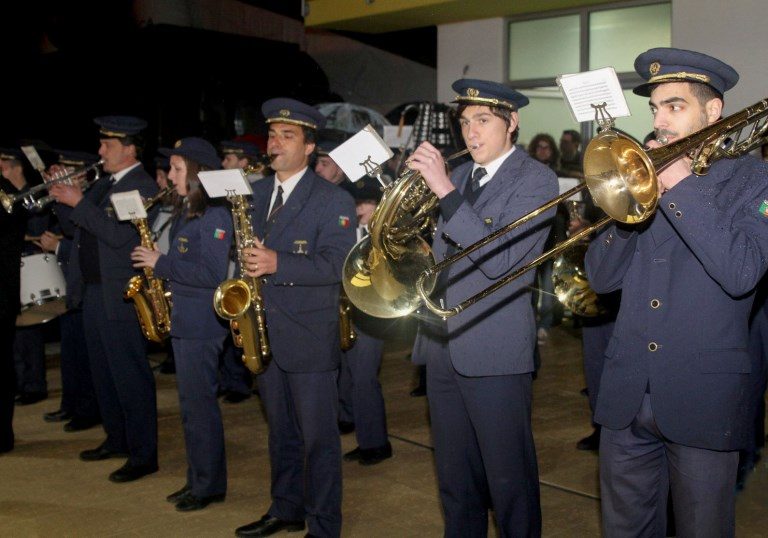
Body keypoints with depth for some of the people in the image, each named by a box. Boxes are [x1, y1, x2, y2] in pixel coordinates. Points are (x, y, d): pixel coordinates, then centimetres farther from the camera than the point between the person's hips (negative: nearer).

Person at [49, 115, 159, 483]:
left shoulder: (142, 187, -13)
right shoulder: (104, 183, 14)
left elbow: (119, 235, -25)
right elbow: (75, 225, 15)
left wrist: (79, 202, -21)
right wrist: (66, 198, -2)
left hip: (120, 296, -9)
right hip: (93, 289, 9)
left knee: (130, 376, -5)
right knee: (104, 371, 17)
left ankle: (143, 455, 2)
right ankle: (117, 439, 31)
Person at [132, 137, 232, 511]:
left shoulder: (214, 215, -16)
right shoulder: (185, 212, 13)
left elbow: (213, 274, -23)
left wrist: (162, 264, -17)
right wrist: (158, 263, 3)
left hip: (202, 324, -9)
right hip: (182, 319, 9)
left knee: (199, 403, -1)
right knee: (191, 403, 15)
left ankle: (210, 486, 11)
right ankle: (197, 479, 26)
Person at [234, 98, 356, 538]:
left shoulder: (334, 201, -9)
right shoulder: (257, 194, 12)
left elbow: (336, 265, -18)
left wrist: (277, 264, -28)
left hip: (310, 340, -6)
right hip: (265, 335, 7)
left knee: (318, 438, 2)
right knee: (281, 432, 19)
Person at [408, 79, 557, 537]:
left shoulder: (536, 179, -7)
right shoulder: (459, 176, 13)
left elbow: (498, 260, -19)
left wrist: (445, 190, -23)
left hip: (495, 350, -6)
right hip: (442, 345, 6)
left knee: (509, 481, 2)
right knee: (455, 479, 16)